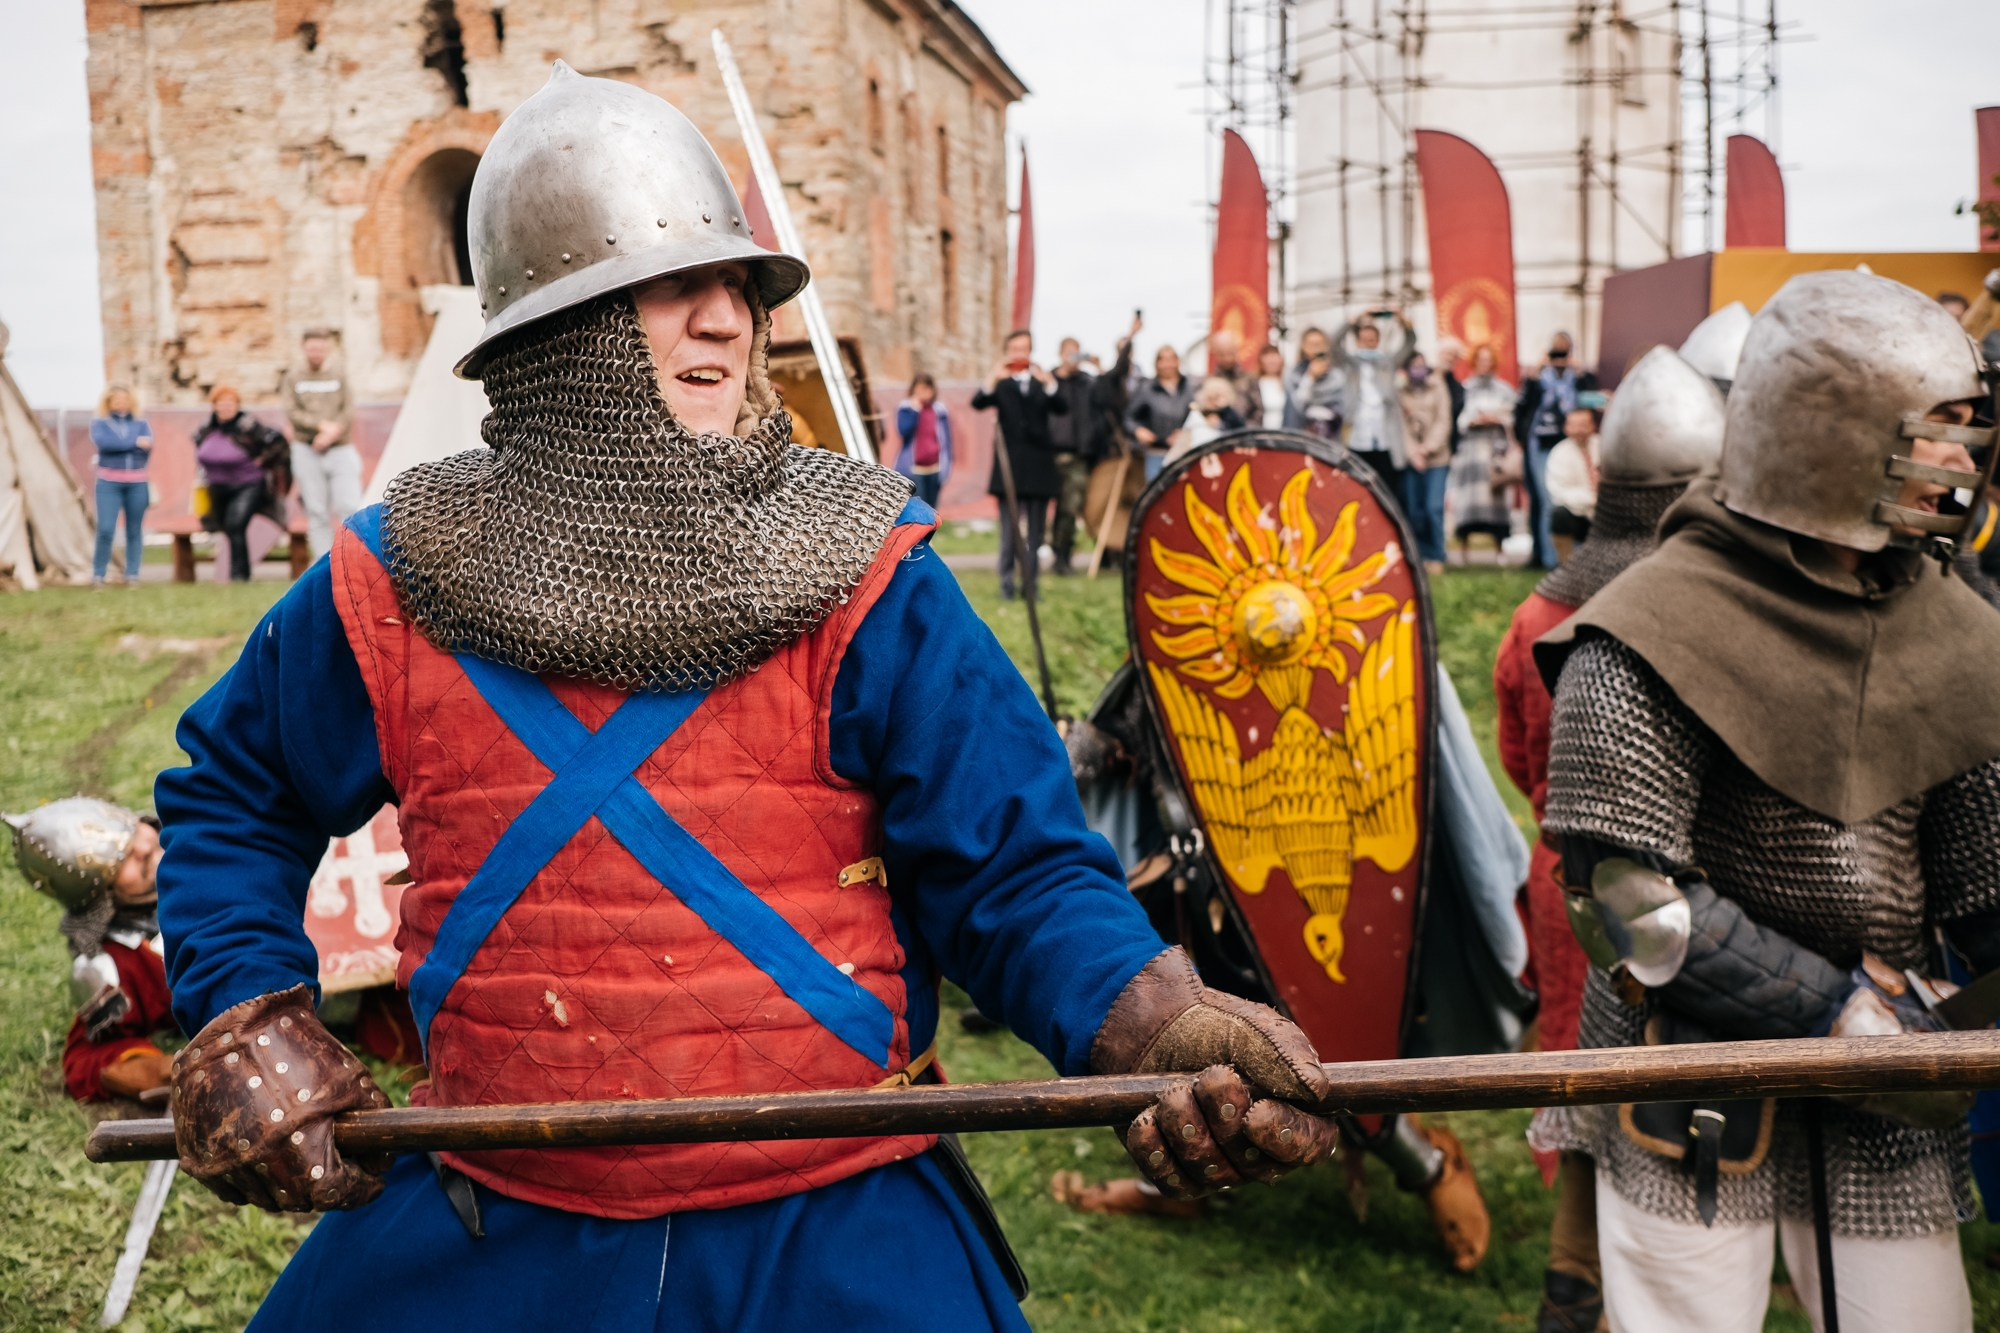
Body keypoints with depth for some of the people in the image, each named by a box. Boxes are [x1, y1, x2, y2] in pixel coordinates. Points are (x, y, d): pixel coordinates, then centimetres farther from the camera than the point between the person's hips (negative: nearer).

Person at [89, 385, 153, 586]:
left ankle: (132, 575, 10)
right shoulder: (99, 424, 7)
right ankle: (98, 574, -1)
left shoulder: (141, 424, 11)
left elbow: (147, 448, -7)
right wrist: (134, 443, -14)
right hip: (108, 483, -2)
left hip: (137, 484, 2)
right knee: (105, 529, -10)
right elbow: (102, 442, -15)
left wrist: (117, 447, -10)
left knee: (134, 531, 3)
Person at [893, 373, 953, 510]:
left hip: (935, 470, 3)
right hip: (912, 469, -3)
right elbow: (904, 431, -17)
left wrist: (946, 468, 4)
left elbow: (946, 440, 8)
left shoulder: (940, 411, 4)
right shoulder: (905, 408, -1)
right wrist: (915, 409, -16)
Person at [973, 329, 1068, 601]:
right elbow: (978, 404, -11)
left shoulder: (1042, 383, 11)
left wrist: (1049, 383, -23)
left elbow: (1062, 408, -5)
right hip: (1009, 467, -2)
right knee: (1010, 530, -3)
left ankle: (1030, 582, 10)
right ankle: (1007, 582, 1)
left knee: (1036, 531, 5)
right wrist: (993, 378, -27)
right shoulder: (1000, 384, 7)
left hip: (1038, 468, 2)